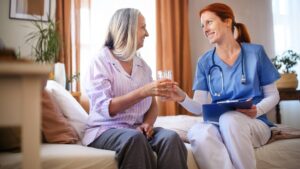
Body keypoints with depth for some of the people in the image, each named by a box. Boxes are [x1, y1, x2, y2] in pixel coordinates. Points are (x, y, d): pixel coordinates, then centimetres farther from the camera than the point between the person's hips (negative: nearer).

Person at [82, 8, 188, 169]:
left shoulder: (142, 65, 12)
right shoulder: (100, 61, -5)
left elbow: (152, 104, 11)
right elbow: (105, 108, -17)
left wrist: (147, 123, -11)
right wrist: (143, 91, -26)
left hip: (137, 130, 5)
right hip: (104, 130, -4)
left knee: (170, 137, -26)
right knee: (134, 138, -36)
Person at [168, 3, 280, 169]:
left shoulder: (255, 52, 1)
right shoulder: (205, 62, 5)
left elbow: (272, 96, 6)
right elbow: (200, 107, -1)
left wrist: (257, 110, -15)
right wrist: (183, 99, -22)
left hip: (254, 124, -1)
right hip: (220, 125, 1)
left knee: (229, 119, -37)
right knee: (197, 132, -34)